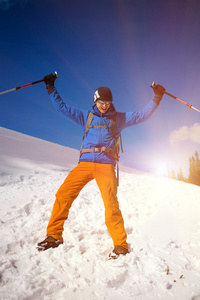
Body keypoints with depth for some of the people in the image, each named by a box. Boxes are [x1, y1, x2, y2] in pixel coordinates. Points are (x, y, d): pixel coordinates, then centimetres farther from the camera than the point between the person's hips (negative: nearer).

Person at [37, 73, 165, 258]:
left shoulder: (119, 118, 18)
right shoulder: (87, 116, 20)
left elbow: (142, 115, 15)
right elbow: (62, 107, 20)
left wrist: (157, 97, 7)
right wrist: (51, 87, 19)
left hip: (106, 165, -2)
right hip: (85, 163, 2)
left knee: (111, 204, -15)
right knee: (63, 194, -11)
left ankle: (121, 244, -1)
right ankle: (54, 236, 5)